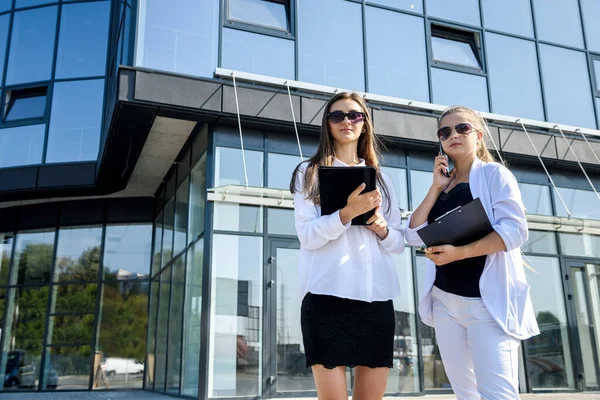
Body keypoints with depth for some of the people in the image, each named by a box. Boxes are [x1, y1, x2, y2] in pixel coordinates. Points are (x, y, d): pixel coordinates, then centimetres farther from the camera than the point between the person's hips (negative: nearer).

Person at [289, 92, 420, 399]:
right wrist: (347, 213, -21)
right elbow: (307, 235, -6)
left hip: (377, 297, 4)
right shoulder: (310, 172, 7)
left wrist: (382, 228, -7)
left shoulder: (380, 178, 18)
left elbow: (399, 242, 15)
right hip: (327, 296, -3)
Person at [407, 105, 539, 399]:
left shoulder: (494, 174, -1)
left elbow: (515, 229, -15)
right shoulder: (441, 185, 15)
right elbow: (414, 234, 5)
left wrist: (459, 252, -24)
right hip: (444, 300, 6)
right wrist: (436, 188, -1)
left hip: (487, 298, -6)